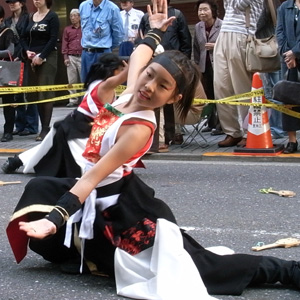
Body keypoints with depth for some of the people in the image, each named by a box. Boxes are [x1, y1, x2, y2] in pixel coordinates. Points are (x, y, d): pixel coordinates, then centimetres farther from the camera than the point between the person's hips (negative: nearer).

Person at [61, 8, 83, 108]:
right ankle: (73, 100, 6)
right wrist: (65, 57, 1)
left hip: (83, 57, -1)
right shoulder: (67, 29, 11)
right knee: (72, 80, 2)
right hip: (71, 57, 1)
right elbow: (64, 44, 9)